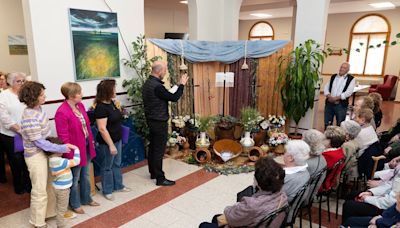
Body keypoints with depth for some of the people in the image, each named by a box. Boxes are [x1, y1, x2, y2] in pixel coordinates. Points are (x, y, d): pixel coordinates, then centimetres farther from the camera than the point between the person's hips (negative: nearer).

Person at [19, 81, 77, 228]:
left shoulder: (38, 108, -1)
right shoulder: (29, 118, -28)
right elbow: (39, 142, -25)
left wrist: (57, 144, 14)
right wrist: (61, 148, -23)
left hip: (45, 152, 9)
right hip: (36, 156, -8)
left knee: (50, 185, 21)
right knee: (40, 191, 7)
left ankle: (50, 212, 41)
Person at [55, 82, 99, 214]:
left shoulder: (80, 105, 1)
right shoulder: (62, 112, -23)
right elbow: (63, 137, -20)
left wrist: (91, 140, 12)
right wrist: (70, 155, -18)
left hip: (86, 146, 8)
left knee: (86, 175, 23)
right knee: (75, 179, 13)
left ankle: (86, 198, 43)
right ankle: (75, 204, 34)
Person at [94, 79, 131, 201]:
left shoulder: (111, 103, 4)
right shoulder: (101, 107, -23)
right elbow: (102, 129, -25)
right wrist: (111, 145, -22)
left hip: (117, 139, 9)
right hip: (107, 143, -9)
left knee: (117, 164, 21)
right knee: (107, 167, 9)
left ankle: (118, 186, 37)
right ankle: (107, 191, 26)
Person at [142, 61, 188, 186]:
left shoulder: (147, 83, 7)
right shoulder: (157, 86, -24)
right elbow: (174, 98, -19)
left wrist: (168, 94, 9)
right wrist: (182, 84, -9)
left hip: (151, 120, 10)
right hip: (159, 122, -10)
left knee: (152, 147, 17)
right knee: (159, 150, -2)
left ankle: (153, 172, 30)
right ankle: (160, 178, 7)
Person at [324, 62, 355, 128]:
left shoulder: (351, 79, 0)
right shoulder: (333, 76, 12)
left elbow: (349, 92, -11)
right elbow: (326, 87, 7)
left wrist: (336, 98, -17)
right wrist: (329, 97, -11)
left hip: (341, 104, -3)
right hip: (329, 103, 4)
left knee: (340, 125, 4)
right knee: (327, 123, 10)